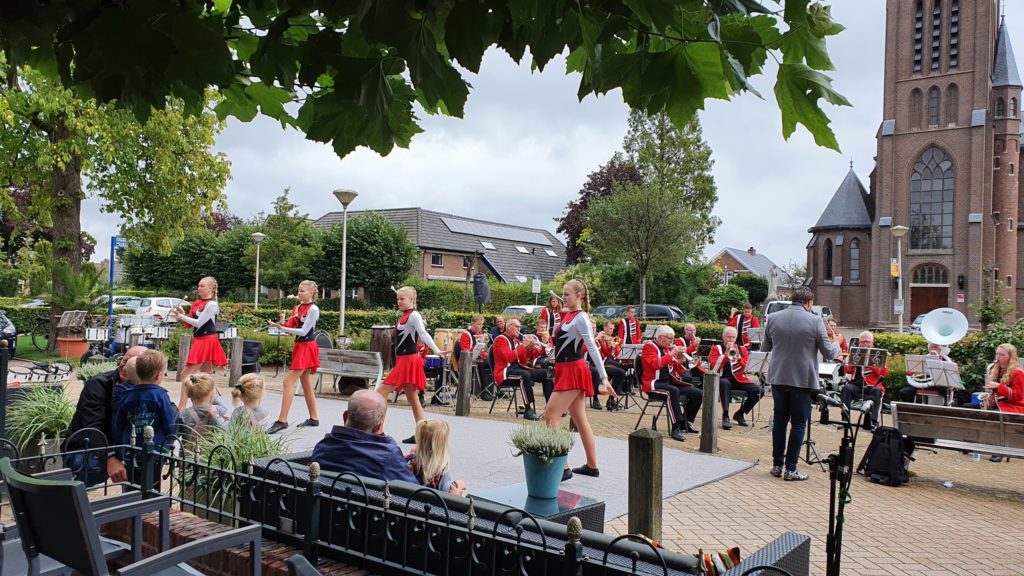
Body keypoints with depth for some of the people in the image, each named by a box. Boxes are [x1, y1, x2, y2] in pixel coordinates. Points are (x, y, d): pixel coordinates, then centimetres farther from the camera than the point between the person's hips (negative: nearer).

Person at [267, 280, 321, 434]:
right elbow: (291, 329, 10)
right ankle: (314, 418, 22)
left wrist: (281, 328, -22)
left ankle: (282, 420, -13)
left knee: (288, 381, -13)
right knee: (306, 384, 13)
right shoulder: (297, 308, 12)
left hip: (307, 347, -9)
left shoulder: (313, 309, -13)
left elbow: (303, 331, -18)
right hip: (299, 346, 9)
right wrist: (283, 324, -10)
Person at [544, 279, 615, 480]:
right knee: (579, 419, 13)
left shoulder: (581, 318, -13)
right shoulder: (567, 315, 12)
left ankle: (562, 467, -10)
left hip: (573, 371, -9)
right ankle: (592, 466, 21)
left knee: (551, 414, -12)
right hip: (566, 371, 9)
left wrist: (603, 376, -23)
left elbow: (592, 347, -20)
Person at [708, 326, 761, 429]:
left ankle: (739, 414, 1)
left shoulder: (742, 349, 15)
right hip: (723, 379, -4)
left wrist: (739, 359, -15)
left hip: (739, 380, 4)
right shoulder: (716, 348, 6)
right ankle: (725, 416, -32)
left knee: (757, 390, -19)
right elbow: (714, 366, -10)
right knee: (725, 383, -39)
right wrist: (726, 354, -15)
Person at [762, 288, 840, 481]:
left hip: (778, 378, 4)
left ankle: (777, 465, 19)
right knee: (798, 424, 6)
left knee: (780, 421, 14)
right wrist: (837, 345, 17)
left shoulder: (773, 318, 0)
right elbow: (828, 353, -5)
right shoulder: (814, 321, -11)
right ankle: (790, 469, 7)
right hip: (803, 379, -4)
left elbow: (764, 348, 11)